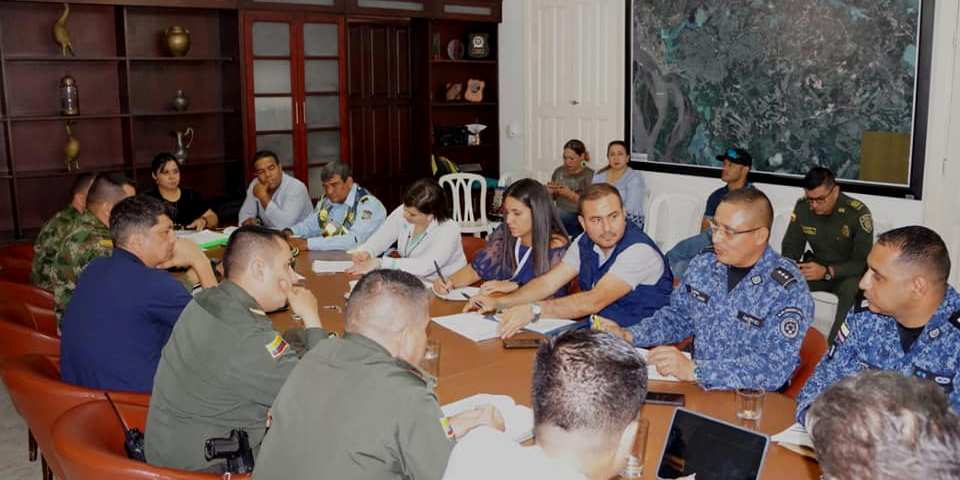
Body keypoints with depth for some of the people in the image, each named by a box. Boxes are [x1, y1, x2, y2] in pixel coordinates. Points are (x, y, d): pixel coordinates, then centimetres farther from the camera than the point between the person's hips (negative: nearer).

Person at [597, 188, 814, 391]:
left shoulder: (789, 291, -18)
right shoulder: (704, 264, 2)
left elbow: (775, 367, -26)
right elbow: (678, 316, 15)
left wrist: (694, 370, -32)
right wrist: (628, 336, -1)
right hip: (696, 385, 6)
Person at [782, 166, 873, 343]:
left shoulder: (858, 213, -23)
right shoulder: (802, 207, -11)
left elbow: (863, 262, -22)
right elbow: (791, 247, -2)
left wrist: (827, 272, -38)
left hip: (849, 272, -3)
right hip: (817, 268, 4)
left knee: (850, 288, -37)